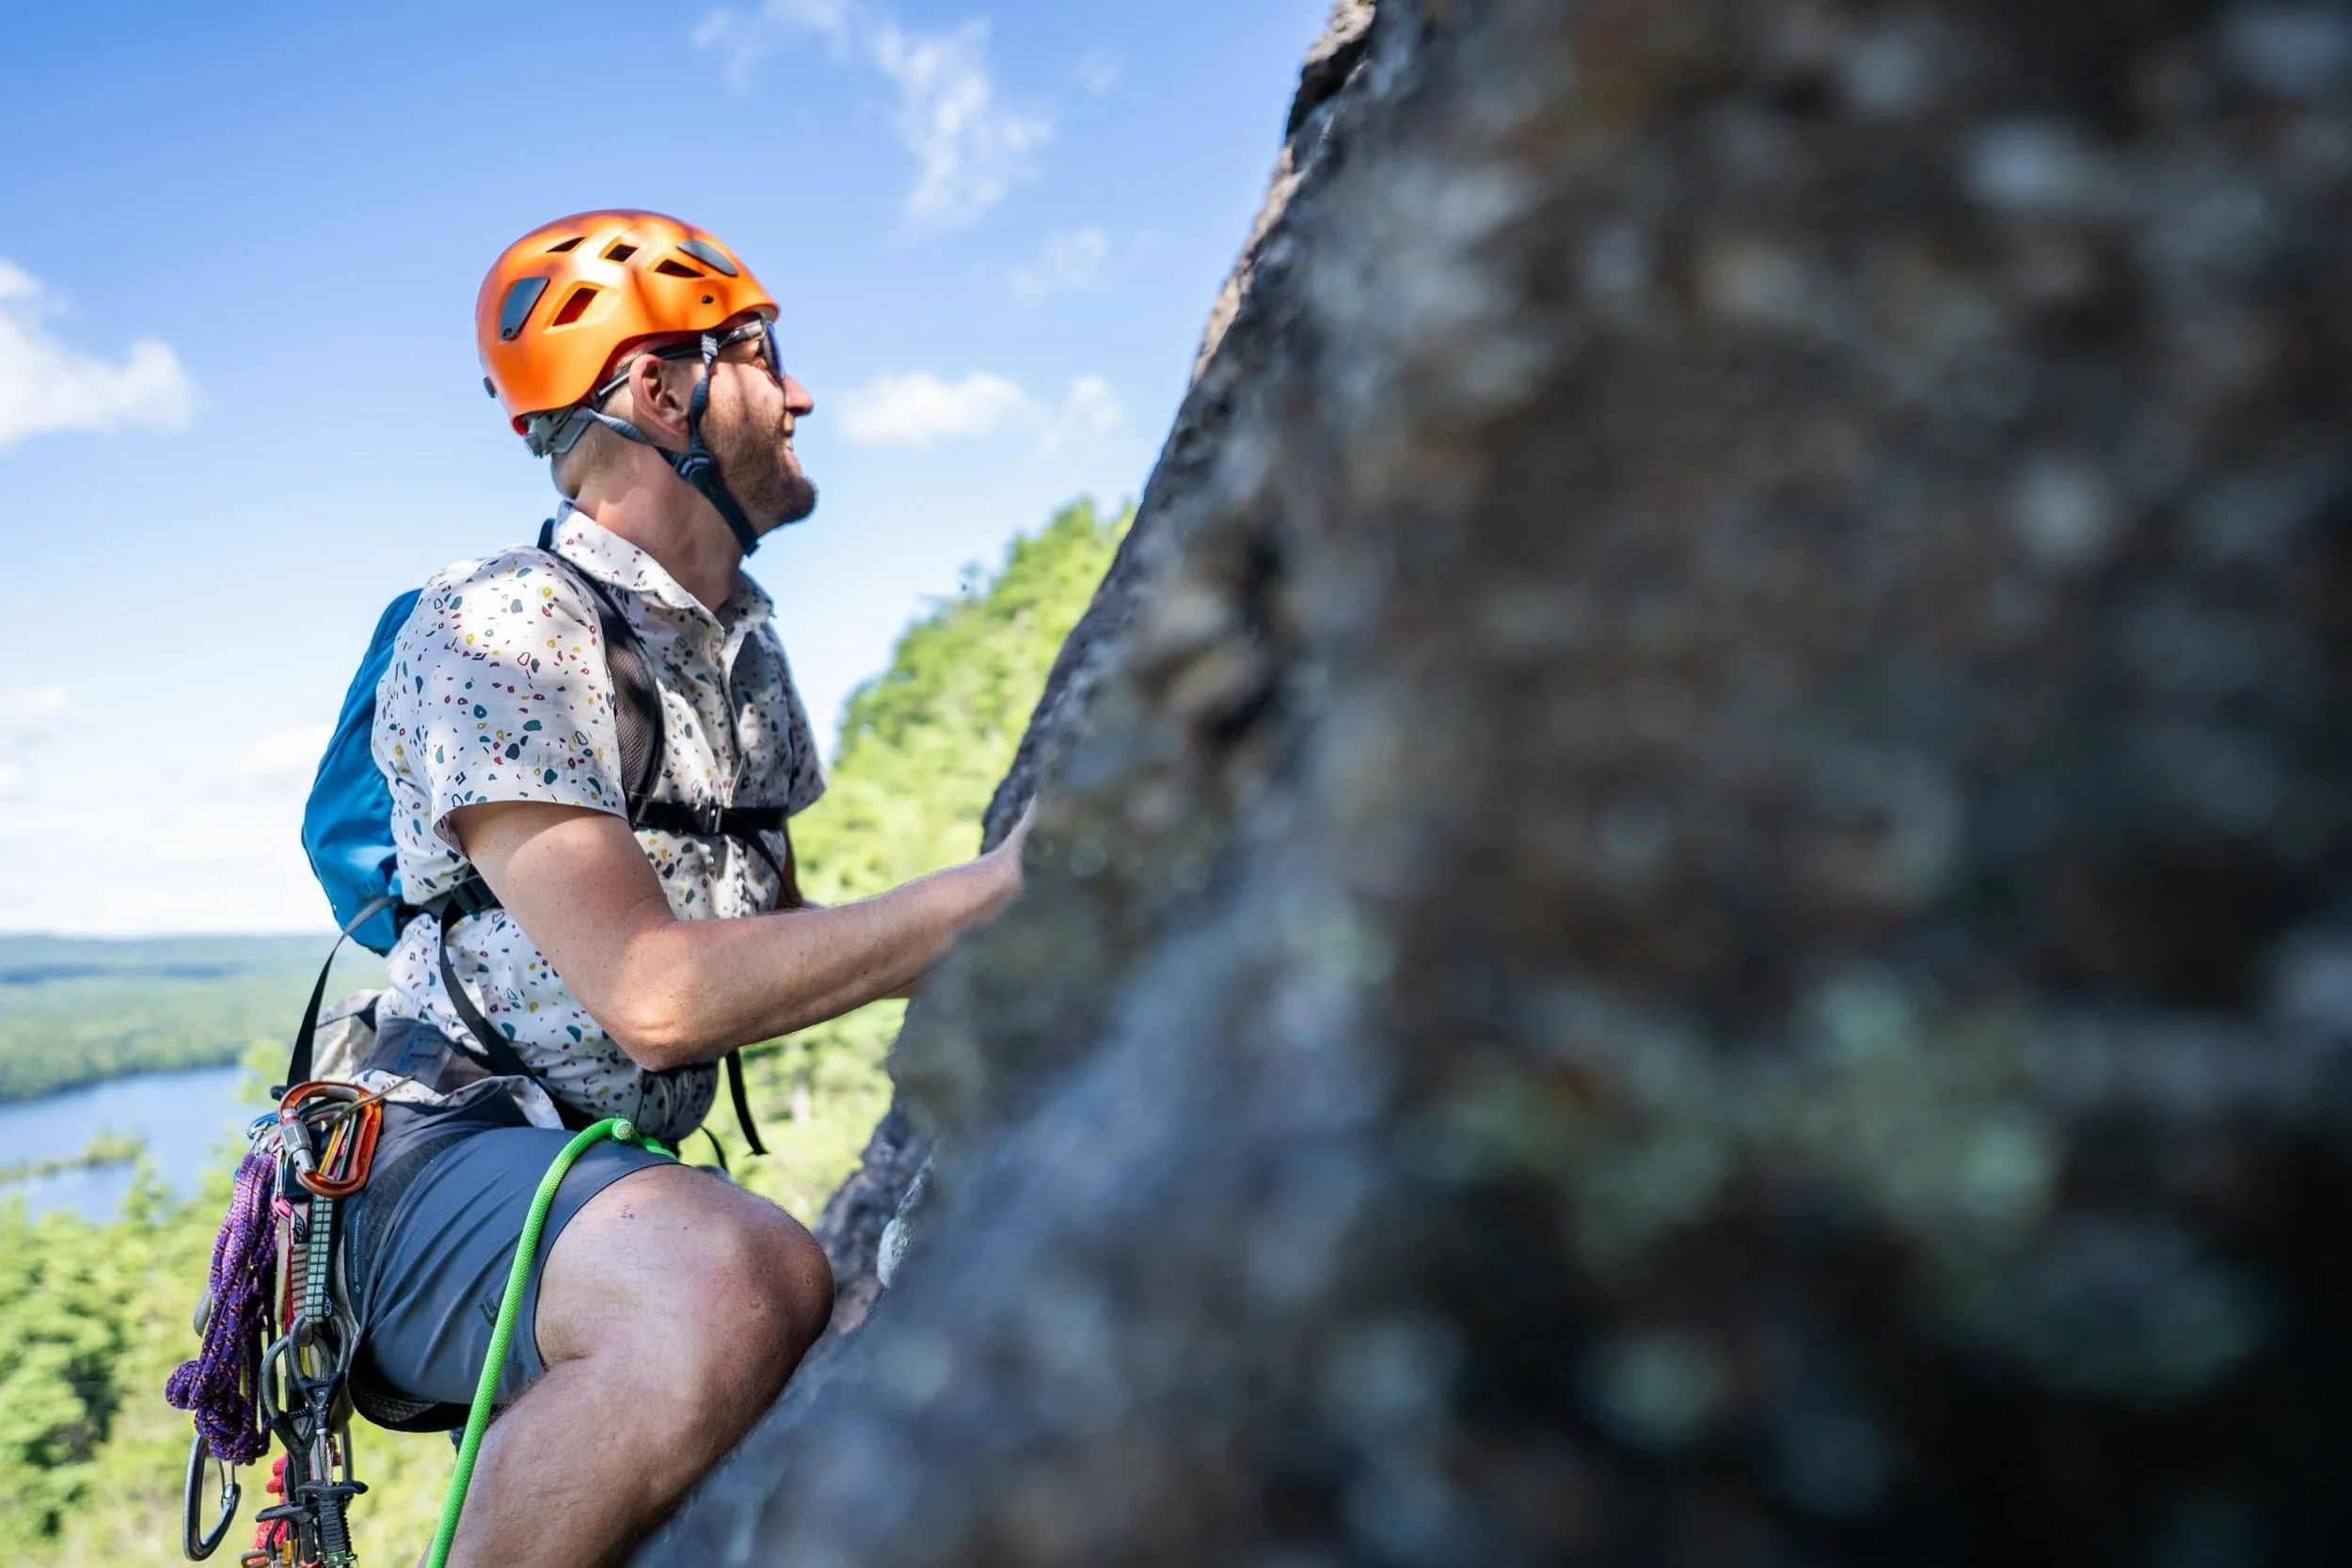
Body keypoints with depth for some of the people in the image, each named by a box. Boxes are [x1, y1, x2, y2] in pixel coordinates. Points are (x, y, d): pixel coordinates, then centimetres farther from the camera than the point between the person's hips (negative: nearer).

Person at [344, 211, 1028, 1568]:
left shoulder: (746, 649, 13)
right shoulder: (499, 630, -14)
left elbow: (776, 943, 11)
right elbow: (659, 993, -25)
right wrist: (1007, 883, -24)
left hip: (627, 1163, 8)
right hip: (448, 1166, -8)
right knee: (742, 1289, -38)